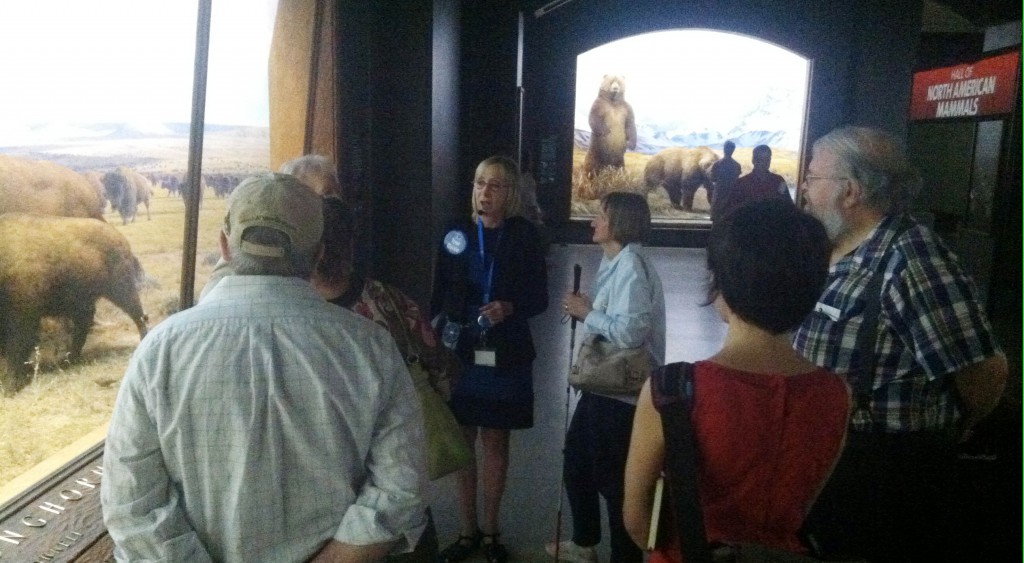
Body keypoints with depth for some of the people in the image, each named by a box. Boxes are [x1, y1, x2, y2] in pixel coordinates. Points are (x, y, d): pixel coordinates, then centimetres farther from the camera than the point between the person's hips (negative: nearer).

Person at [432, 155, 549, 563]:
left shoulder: (524, 236, -5)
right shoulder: (456, 234, -1)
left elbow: (539, 299, -4)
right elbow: (439, 294, 2)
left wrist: (510, 307, -23)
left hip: (505, 355, -1)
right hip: (460, 350, 2)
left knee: (495, 439, 10)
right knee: (462, 439, 9)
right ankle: (467, 530, 25)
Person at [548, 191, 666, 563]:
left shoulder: (632, 268, -21)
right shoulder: (614, 264, 11)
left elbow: (630, 331, -31)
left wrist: (587, 313, -17)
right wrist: (586, 310, 1)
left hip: (622, 394, -11)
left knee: (614, 480, 6)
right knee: (576, 462, 24)